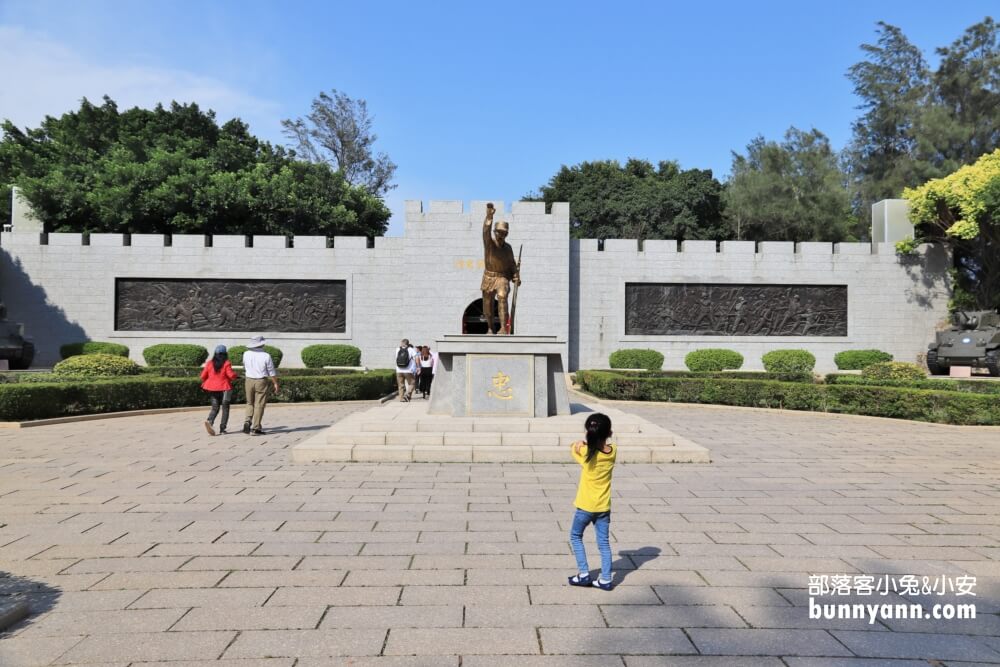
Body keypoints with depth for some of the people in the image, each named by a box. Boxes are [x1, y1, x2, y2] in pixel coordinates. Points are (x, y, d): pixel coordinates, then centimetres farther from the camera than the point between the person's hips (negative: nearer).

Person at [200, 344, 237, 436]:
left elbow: (203, 376, 3)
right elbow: (231, 375, -17)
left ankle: (209, 421, -17)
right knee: (225, 408, 7)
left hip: (212, 388, 4)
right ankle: (222, 429, 5)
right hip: (224, 388, -4)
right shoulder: (226, 363, -11)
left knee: (215, 408, 12)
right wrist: (235, 375, 5)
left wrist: (204, 383, 23)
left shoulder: (210, 363, 1)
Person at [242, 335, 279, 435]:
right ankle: (255, 428, 3)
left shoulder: (246, 354, -2)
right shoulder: (266, 356, -12)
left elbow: (244, 368, 15)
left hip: (249, 381, 3)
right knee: (259, 405, 3)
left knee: (250, 403, 19)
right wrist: (275, 383, 3)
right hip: (261, 382, -3)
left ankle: (248, 421, 0)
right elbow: (272, 372, -6)